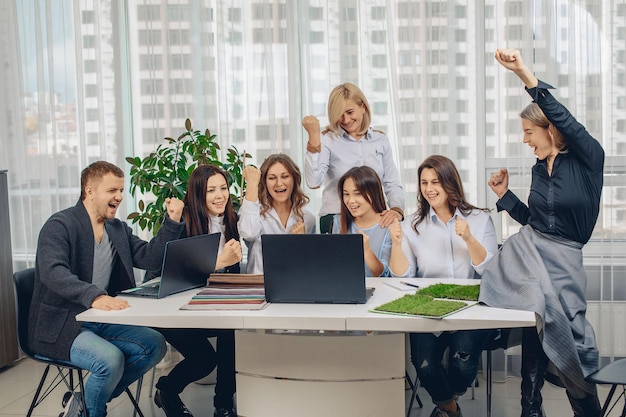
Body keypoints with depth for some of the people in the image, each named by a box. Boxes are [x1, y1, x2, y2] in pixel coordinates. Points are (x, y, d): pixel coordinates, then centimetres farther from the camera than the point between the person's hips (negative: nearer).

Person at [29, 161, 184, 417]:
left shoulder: (118, 229, 11)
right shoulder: (60, 225, -12)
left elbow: (150, 258, 6)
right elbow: (53, 272, -28)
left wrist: (173, 221, -7)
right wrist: (94, 297, -43)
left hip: (99, 321, 8)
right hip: (60, 326, -7)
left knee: (154, 345, -11)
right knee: (110, 359, -30)